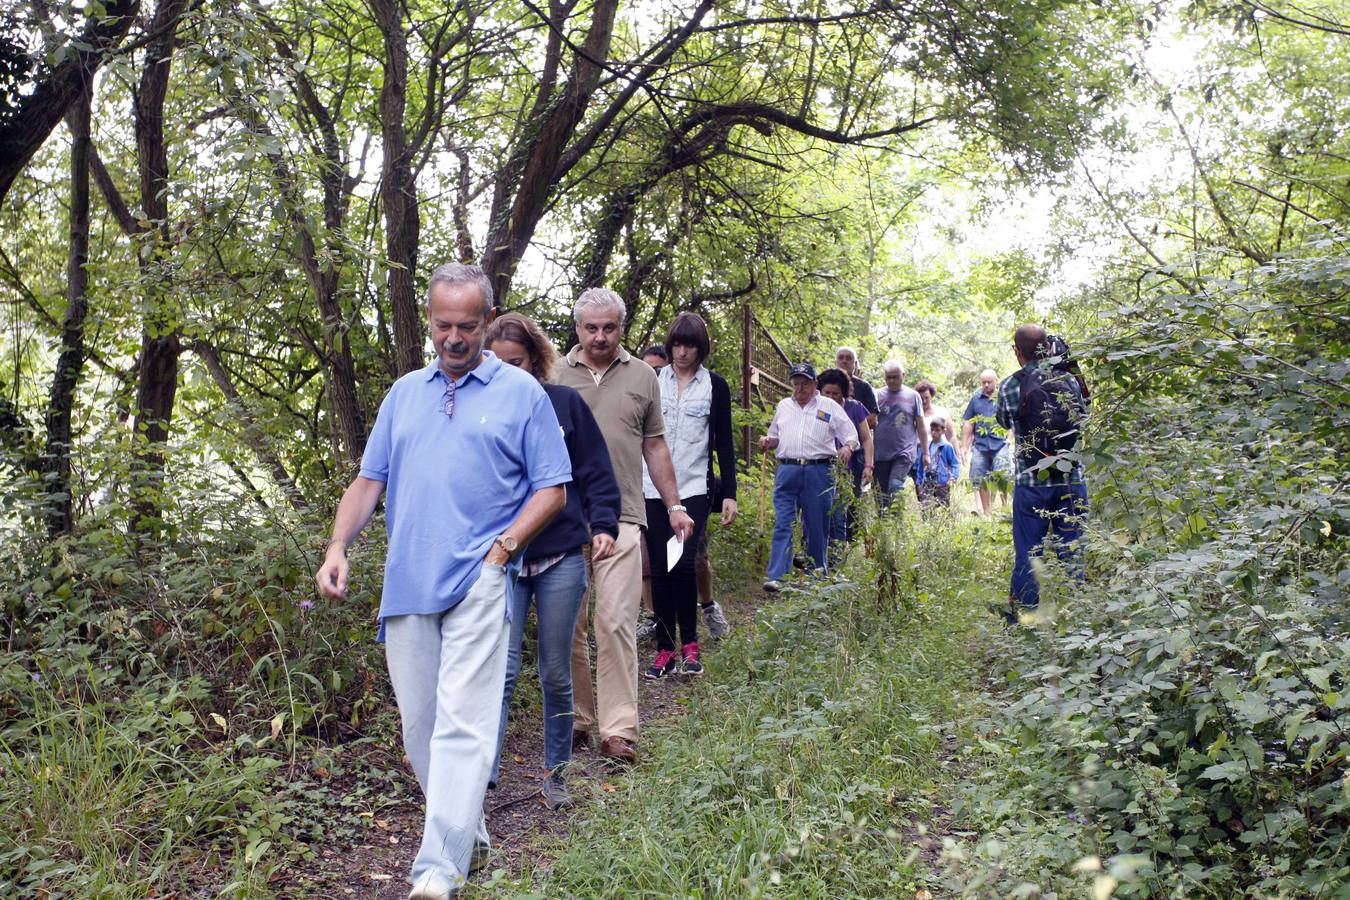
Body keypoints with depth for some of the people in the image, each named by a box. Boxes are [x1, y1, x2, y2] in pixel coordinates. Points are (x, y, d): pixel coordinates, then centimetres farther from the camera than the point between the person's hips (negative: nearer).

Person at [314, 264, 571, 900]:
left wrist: (503, 546, -10)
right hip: (406, 583, 5)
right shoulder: (404, 393, 17)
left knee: (462, 724, -10)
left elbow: (552, 488, 2)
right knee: (419, 724, 11)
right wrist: (338, 546, 2)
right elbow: (369, 480, 17)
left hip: (476, 581, -5)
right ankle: (468, 830, 28)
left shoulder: (521, 392, 4)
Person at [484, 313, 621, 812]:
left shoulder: (565, 403, 1)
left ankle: (555, 772, 25)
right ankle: (483, 773, -4)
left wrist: (603, 525, -7)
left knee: (556, 673, 9)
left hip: (561, 558, 0)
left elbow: (595, 472, 4)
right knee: (502, 669, -9)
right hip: (503, 561, 0)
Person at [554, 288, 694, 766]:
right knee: (567, 625, 7)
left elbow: (654, 446, 15)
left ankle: (618, 729, -3)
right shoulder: (555, 375, 8)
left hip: (621, 518, -1)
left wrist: (674, 506, 11)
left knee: (615, 622, -8)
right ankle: (576, 719, 21)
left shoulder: (641, 376, 10)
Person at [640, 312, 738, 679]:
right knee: (660, 568, 2)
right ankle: (665, 649, 12)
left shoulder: (715, 386, 4)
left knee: (683, 563, -14)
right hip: (654, 487, 2)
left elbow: (723, 442, 5)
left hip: (694, 487, -2)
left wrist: (729, 493, -1)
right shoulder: (652, 381, 8)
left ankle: (690, 645, 4)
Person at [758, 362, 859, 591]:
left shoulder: (830, 407, 7)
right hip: (787, 471, 2)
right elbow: (775, 437, 28)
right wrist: (767, 441, 5)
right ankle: (776, 577, -12)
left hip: (818, 472, -2)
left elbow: (851, 435, 5)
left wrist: (847, 447, -17)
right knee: (782, 524, -8)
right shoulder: (783, 406, 19)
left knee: (817, 527, 5)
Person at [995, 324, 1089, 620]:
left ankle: (1021, 618, 11)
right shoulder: (1069, 380, 0)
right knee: (1071, 553, 9)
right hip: (1072, 479, 2)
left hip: (1030, 482, -1)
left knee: (1027, 555, 6)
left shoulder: (1009, 387, -5)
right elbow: (1083, 416, 15)